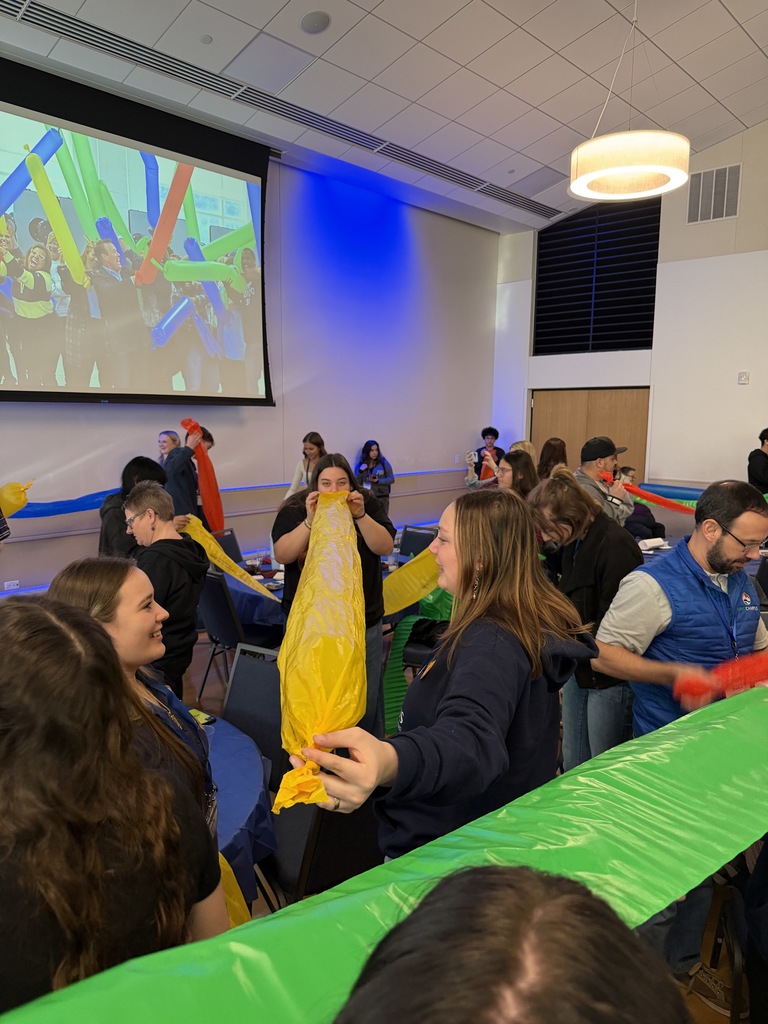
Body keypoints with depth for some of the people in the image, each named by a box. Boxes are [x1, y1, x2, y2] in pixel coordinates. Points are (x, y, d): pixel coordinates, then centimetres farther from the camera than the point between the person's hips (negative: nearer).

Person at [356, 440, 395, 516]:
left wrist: (378, 481, -15)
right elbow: (357, 483, 1)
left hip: (382, 497, -1)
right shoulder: (360, 464, 3)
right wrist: (360, 471, -14)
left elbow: (391, 479, -2)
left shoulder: (384, 463, -2)